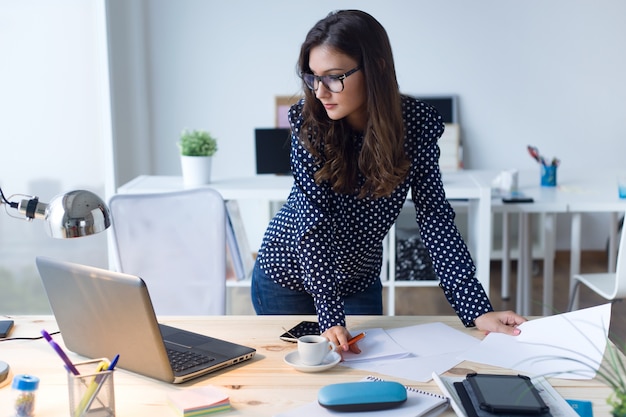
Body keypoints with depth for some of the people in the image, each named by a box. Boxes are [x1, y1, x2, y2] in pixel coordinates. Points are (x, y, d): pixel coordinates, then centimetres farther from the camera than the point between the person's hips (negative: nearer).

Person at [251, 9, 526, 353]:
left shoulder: (416, 124, -19)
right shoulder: (309, 122, -23)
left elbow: (435, 219, -19)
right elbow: (313, 219, -28)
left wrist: (477, 310, -26)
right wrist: (329, 315, -34)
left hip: (359, 282, 1)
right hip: (287, 274, -1)